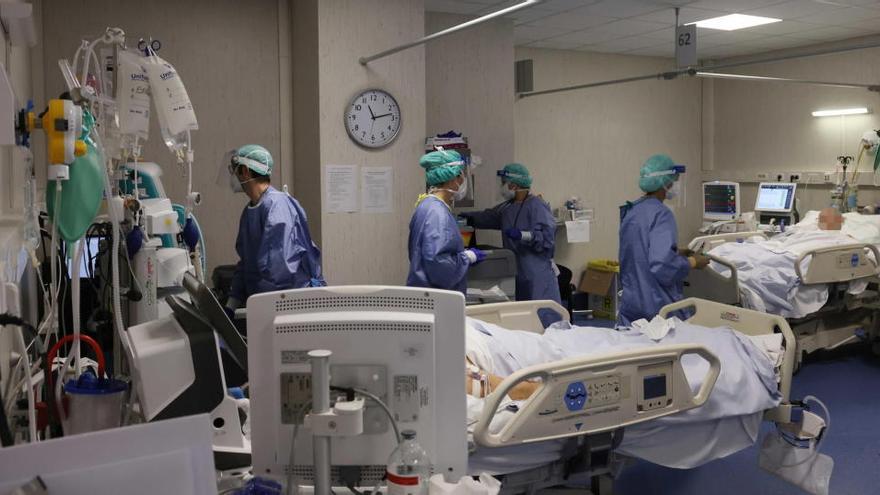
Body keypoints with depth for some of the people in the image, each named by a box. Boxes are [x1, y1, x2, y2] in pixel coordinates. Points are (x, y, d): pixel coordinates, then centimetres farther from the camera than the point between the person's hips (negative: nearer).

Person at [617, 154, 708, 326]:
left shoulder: (630, 212, 9)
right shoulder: (661, 214, -17)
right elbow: (662, 265, -27)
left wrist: (677, 253, 19)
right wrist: (693, 262, -11)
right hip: (656, 307, -8)